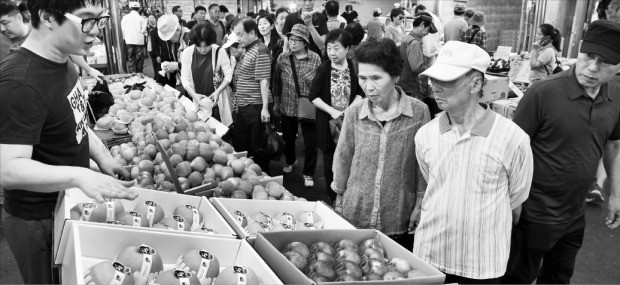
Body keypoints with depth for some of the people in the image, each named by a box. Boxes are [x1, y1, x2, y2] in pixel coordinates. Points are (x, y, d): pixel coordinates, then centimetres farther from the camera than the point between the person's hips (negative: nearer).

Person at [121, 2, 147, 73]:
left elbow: (123, 29, 3)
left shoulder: (125, 17, 0)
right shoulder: (141, 18, -8)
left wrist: (125, 37, 15)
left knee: (130, 58, 7)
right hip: (139, 40, -2)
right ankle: (139, 73, 9)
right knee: (139, 58, 6)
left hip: (129, 41, 2)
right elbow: (143, 30, -8)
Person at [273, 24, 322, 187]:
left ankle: (308, 174, 18)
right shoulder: (283, 58, -1)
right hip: (287, 107, 3)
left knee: (310, 143, 2)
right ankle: (289, 161, 46)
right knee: (288, 137, 19)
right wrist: (276, 102, 9)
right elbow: (276, 82, 7)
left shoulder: (315, 59, -8)